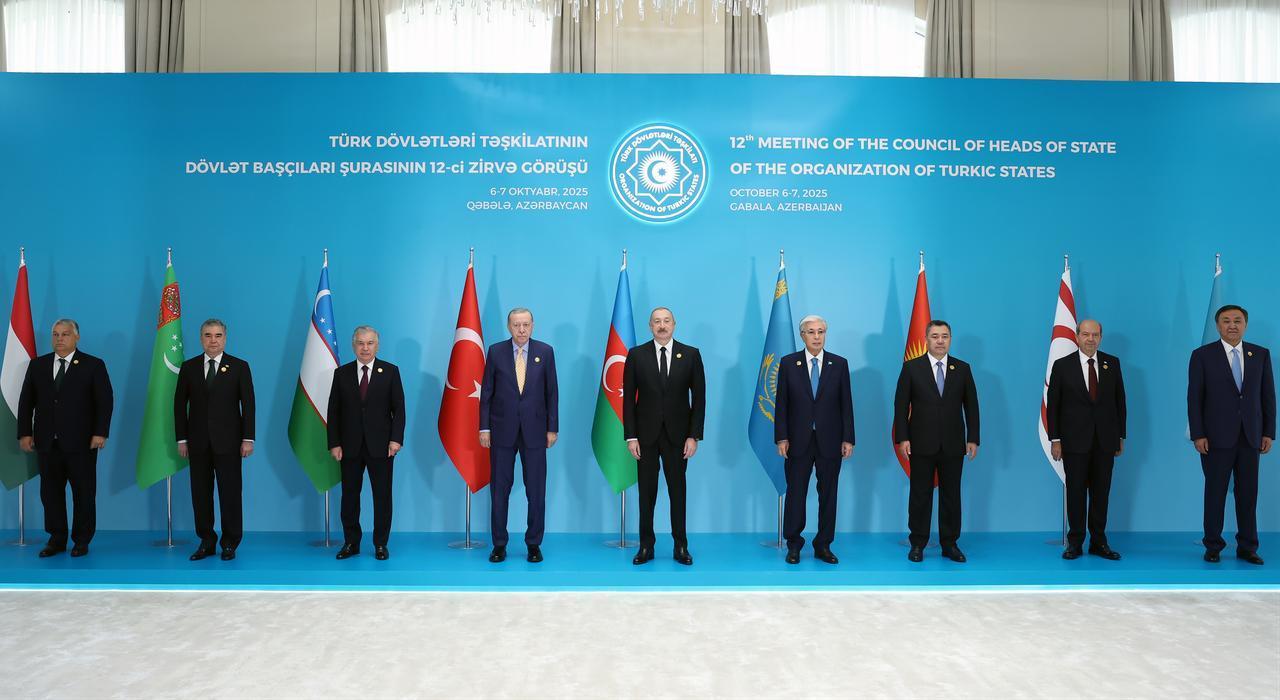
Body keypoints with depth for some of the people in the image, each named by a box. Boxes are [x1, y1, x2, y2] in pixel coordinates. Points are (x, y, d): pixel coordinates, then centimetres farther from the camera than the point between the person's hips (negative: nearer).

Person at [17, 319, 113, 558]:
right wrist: (24, 433, 2)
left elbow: (104, 402, -5)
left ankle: (82, 541, 14)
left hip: (81, 442, -3)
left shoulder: (94, 365, 0)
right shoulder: (37, 365, 10)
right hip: (47, 442, 3)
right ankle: (56, 539, 18)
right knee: (50, 492, 8)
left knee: (84, 493, 3)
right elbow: (26, 401, 10)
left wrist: (100, 433, -13)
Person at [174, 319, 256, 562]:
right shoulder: (189, 367, 7)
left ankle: (230, 543, 11)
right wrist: (182, 439, 3)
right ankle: (206, 542, 16)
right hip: (198, 442, 2)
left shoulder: (239, 366, 1)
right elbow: (180, 404, 8)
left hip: (227, 441, -2)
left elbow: (248, 405, -1)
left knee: (230, 492, 1)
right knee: (200, 493, 6)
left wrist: (248, 439, -6)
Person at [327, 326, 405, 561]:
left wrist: (396, 439, -10)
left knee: (382, 496, 4)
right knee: (349, 495, 7)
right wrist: (334, 443, -3)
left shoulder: (390, 371, 2)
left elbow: (398, 408, -1)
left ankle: (381, 544, 14)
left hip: (380, 445, -1)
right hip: (350, 446, 2)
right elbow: (333, 411, 5)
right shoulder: (341, 373, 6)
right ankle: (351, 543, 18)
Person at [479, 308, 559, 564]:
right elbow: (486, 392, 3)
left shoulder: (545, 351, 1)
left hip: (534, 430, 0)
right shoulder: (496, 351, 1)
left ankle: (534, 544, 15)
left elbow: (552, 393, 2)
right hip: (502, 430, 0)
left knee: (536, 490, 4)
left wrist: (552, 428, 0)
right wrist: (484, 428, -2)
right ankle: (499, 544, 16)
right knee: (499, 489, 5)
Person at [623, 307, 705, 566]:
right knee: (646, 492, 6)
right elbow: (628, 398, 1)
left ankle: (681, 547, 16)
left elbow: (699, 397, 1)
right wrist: (630, 436, -4)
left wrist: (694, 435, -5)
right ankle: (646, 546, 16)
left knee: (678, 491, 6)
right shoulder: (636, 355, 0)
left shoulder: (691, 355, 0)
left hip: (677, 435, 0)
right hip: (646, 435, 0)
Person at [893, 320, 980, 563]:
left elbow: (971, 406, 7)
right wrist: (902, 438, -8)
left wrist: (973, 438, 1)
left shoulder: (963, 368, 6)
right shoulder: (911, 367, 0)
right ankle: (918, 544, 14)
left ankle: (949, 544, 17)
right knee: (920, 495, 4)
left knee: (951, 495, 7)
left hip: (953, 444, 2)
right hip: (922, 443, -2)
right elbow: (901, 405, -1)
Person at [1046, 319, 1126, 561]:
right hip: (1074, 440, -2)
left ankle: (1099, 542, 15)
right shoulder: (1062, 365, -1)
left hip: (1105, 440, 2)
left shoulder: (1112, 363, 5)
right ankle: (1075, 543, 11)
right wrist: (1054, 439, -5)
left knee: (1101, 492, 6)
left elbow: (1119, 401, 9)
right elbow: (1053, 405, -1)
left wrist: (1120, 436, 7)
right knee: (1076, 492, 3)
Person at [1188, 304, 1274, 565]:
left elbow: (1268, 396, 8)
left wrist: (1269, 432, 3)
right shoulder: (1203, 355, -1)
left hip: (1250, 436, 3)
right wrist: (1197, 435, -9)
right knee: (1215, 492, 3)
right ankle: (1213, 546, 12)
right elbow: (1194, 398, -4)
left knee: (1248, 493, 6)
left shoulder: (1261, 354, 7)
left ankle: (1247, 547, 15)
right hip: (1217, 436, -2)